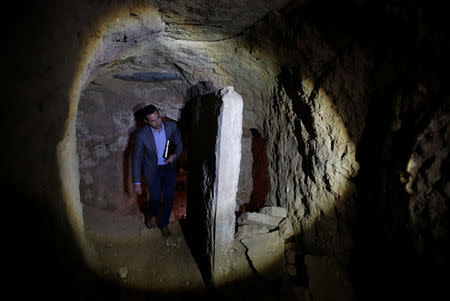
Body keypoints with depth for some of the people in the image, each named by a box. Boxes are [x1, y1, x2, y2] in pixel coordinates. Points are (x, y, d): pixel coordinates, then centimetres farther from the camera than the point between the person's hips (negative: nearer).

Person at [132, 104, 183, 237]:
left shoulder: (172, 126, -16)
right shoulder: (141, 134, -21)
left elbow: (179, 143, 3)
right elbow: (137, 159, -13)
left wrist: (175, 155, -18)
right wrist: (137, 183, -12)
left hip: (169, 167, 2)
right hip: (152, 170, -2)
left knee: (169, 198, 3)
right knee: (155, 197, -3)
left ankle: (164, 223, 29)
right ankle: (153, 215, 34)